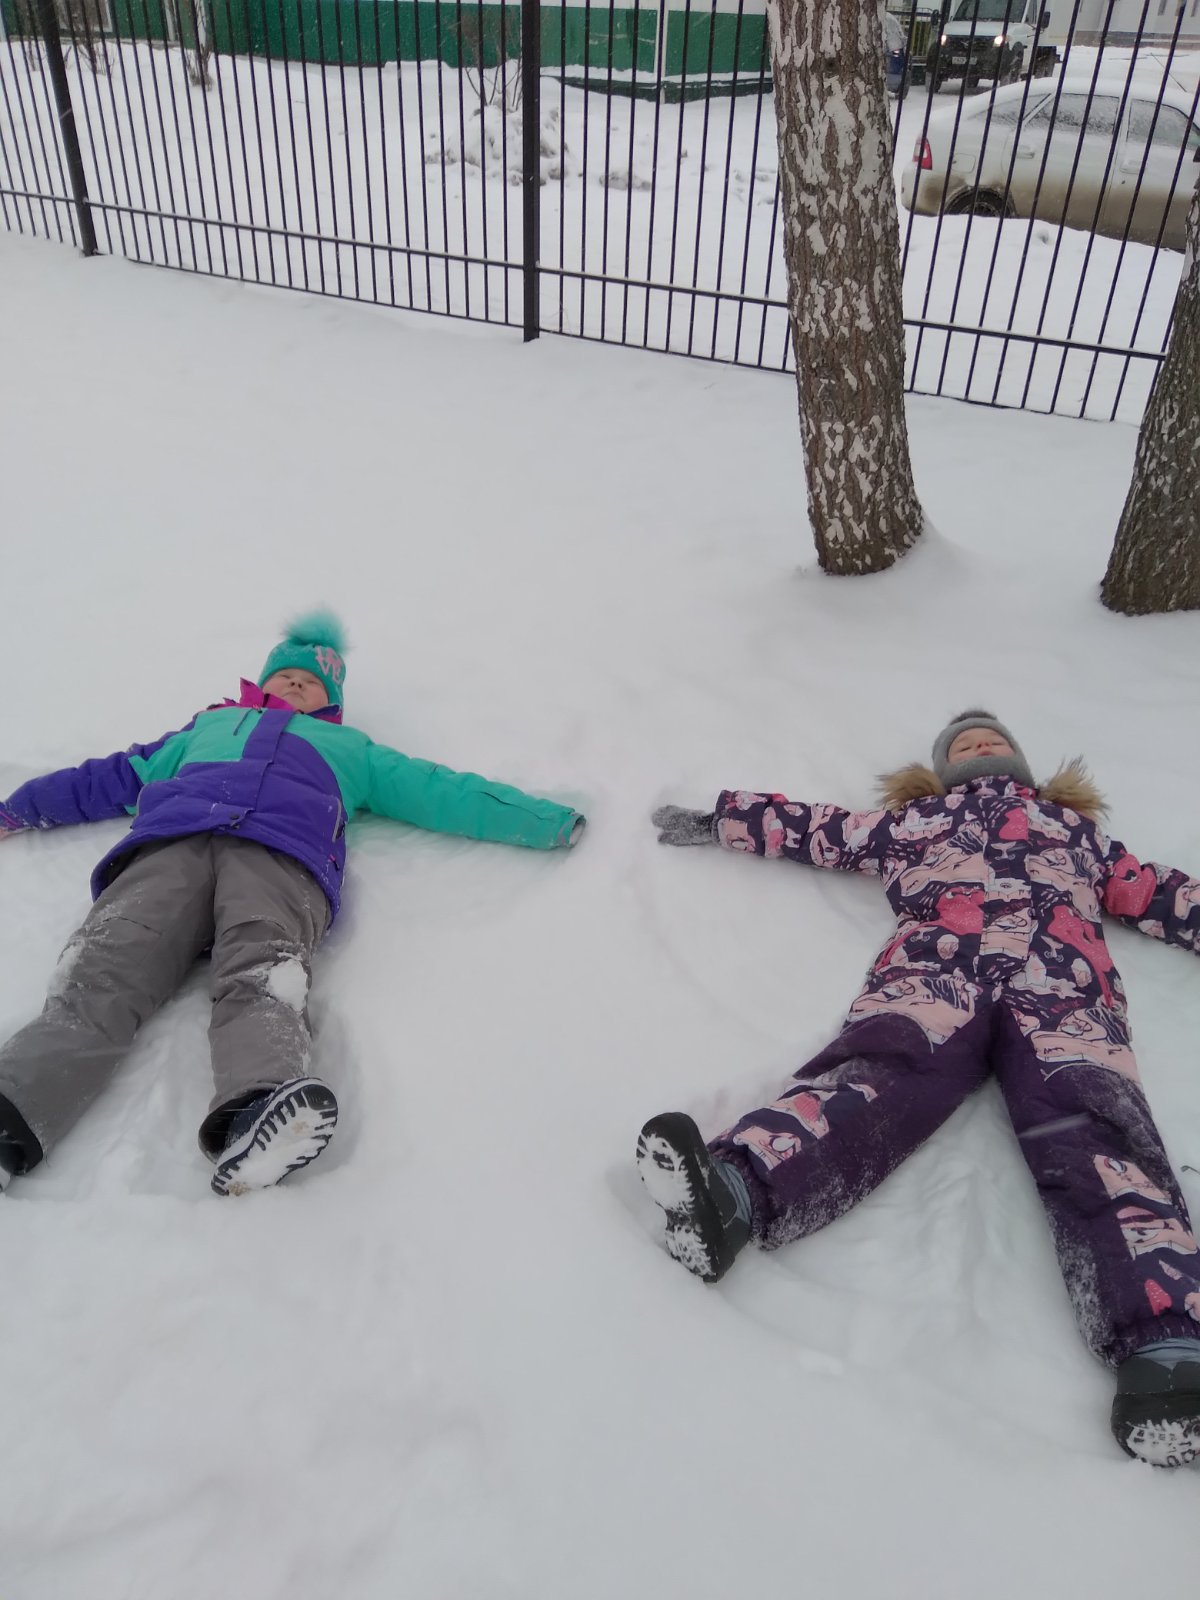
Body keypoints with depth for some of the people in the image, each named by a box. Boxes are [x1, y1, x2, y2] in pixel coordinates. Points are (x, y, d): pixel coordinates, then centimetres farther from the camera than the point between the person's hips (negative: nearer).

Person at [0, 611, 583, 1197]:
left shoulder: (351, 749, 40)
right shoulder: (209, 727, 44)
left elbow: (440, 792, 32)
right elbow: (110, 779, 47)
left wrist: (549, 821, 24)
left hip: (283, 853, -1)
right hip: (170, 843, 2)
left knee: (263, 974, -37)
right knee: (104, 972, -31)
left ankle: (261, 1110, -65)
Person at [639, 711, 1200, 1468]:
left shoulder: (1074, 824, 41)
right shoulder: (917, 817, 39)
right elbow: (814, 828, 38)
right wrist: (715, 821, 35)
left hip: (1062, 978, 1)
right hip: (935, 964, -1)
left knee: (1091, 1132, -29)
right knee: (879, 1071, -33)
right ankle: (732, 1192, -61)